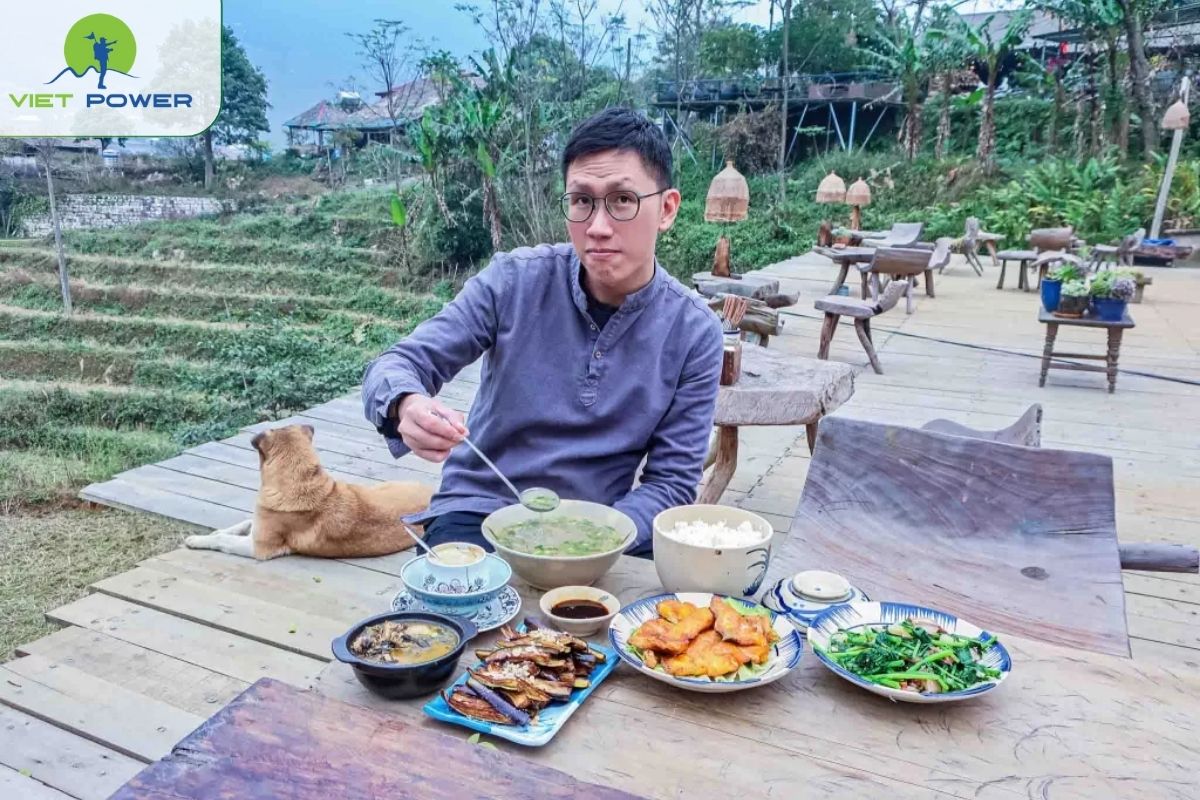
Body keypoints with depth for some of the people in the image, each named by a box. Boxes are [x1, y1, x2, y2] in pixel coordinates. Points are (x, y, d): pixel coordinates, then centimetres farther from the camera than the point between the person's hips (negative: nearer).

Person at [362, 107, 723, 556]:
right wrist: (407, 407, -31)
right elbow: (396, 366, -7)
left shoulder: (694, 334, -7)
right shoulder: (514, 280, -9)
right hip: (477, 512, -1)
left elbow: (671, 483, -4)